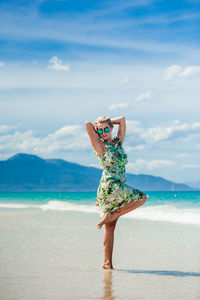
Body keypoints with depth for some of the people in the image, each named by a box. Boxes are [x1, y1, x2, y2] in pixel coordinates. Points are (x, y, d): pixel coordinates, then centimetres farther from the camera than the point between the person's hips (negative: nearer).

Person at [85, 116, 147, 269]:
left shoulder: (118, 142, 14)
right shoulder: (100, 146, -3)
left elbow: (122, 120, 15)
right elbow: (88, 124, -12)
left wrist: (108, 123, 20)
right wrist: (95, 127, 8)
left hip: (120, 187, 7)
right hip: (110, 186, -7)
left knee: (110, 227, 5)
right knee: (142, 198, -6)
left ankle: (107, 262, 5)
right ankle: (111, 216, -7)